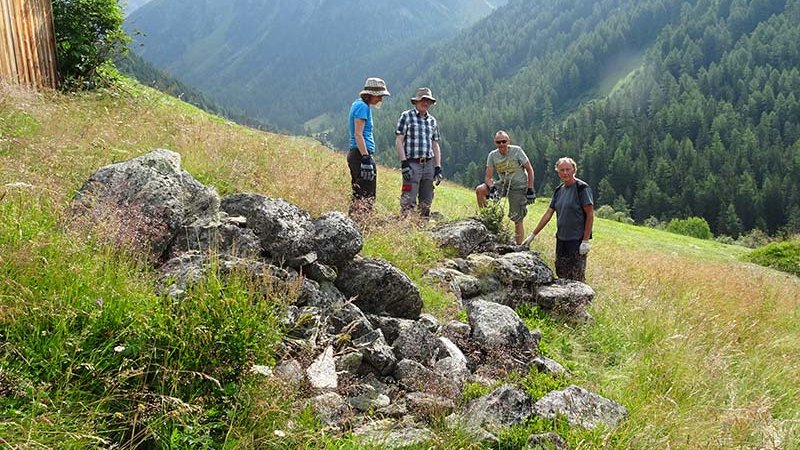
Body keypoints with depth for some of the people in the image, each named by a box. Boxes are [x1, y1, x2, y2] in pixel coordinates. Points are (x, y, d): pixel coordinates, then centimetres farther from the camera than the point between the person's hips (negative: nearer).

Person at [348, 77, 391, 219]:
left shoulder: (357, 104, 19)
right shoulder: (363, 107, -12)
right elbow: (358, 134, -20)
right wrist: (366, 158, -24)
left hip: (355, 154, 11)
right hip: (362, 154, -11)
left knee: (358, 195, 13)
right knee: (367, 197, -11)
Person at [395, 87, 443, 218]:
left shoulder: (433, 121, 16)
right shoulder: (406, 116, 1)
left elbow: (435, 145, 18)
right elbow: (399, 141, -4)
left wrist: (438, 168, 9)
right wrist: (404, 163, -14)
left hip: (428, 164, 5)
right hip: (412, 163, -5)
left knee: (426, 202, 8)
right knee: (408, 202, -9)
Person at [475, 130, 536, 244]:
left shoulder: (517, 150, -14)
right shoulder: (492, 155, -6)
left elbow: (529, 170, -8)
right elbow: (488, 177, -7)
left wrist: (530, 190, -12)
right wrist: (492, 188, -29)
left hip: (518, 187, -4)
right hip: (503, 184, 4)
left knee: (518, 220, -4)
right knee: (480, 190, -19)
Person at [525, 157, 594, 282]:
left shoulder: (582, 188, -9)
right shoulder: (559, 190, 11)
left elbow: (590, 215, -12)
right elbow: (548, 214, 14)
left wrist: (586, 241, -17)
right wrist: (533, 235, 12)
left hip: (577, 240, -7)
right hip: (561, 239, 7)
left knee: (577, 279, -5)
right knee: (561, 275, 9)